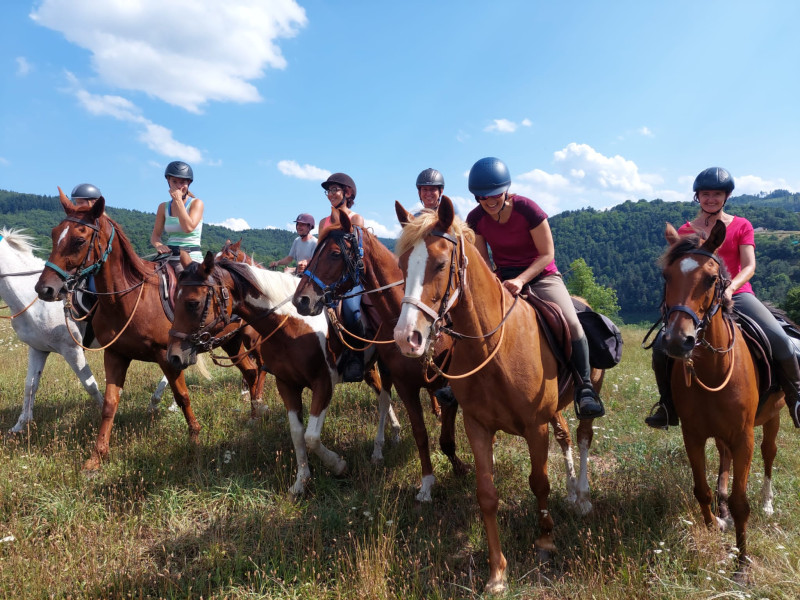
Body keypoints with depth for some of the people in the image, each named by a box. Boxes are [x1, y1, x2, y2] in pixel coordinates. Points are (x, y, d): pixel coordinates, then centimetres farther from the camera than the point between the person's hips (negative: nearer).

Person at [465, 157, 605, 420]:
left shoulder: (527, 209, -18)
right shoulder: (475, 219, -7)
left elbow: (547, 254, -14)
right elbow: (482, 260, 4)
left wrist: (521, 280, -27)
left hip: (541, 275, -3)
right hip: (503, 279, 4)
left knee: (571, 323, -28)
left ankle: (584, 386, -10)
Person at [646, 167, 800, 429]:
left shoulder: (741, 226, 8)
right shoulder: (686, 231, 9)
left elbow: (749, 266, -3)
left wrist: (730, 287, -22)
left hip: (737, 294, 0)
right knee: (661, 347, -18)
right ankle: (668, 406, 2)